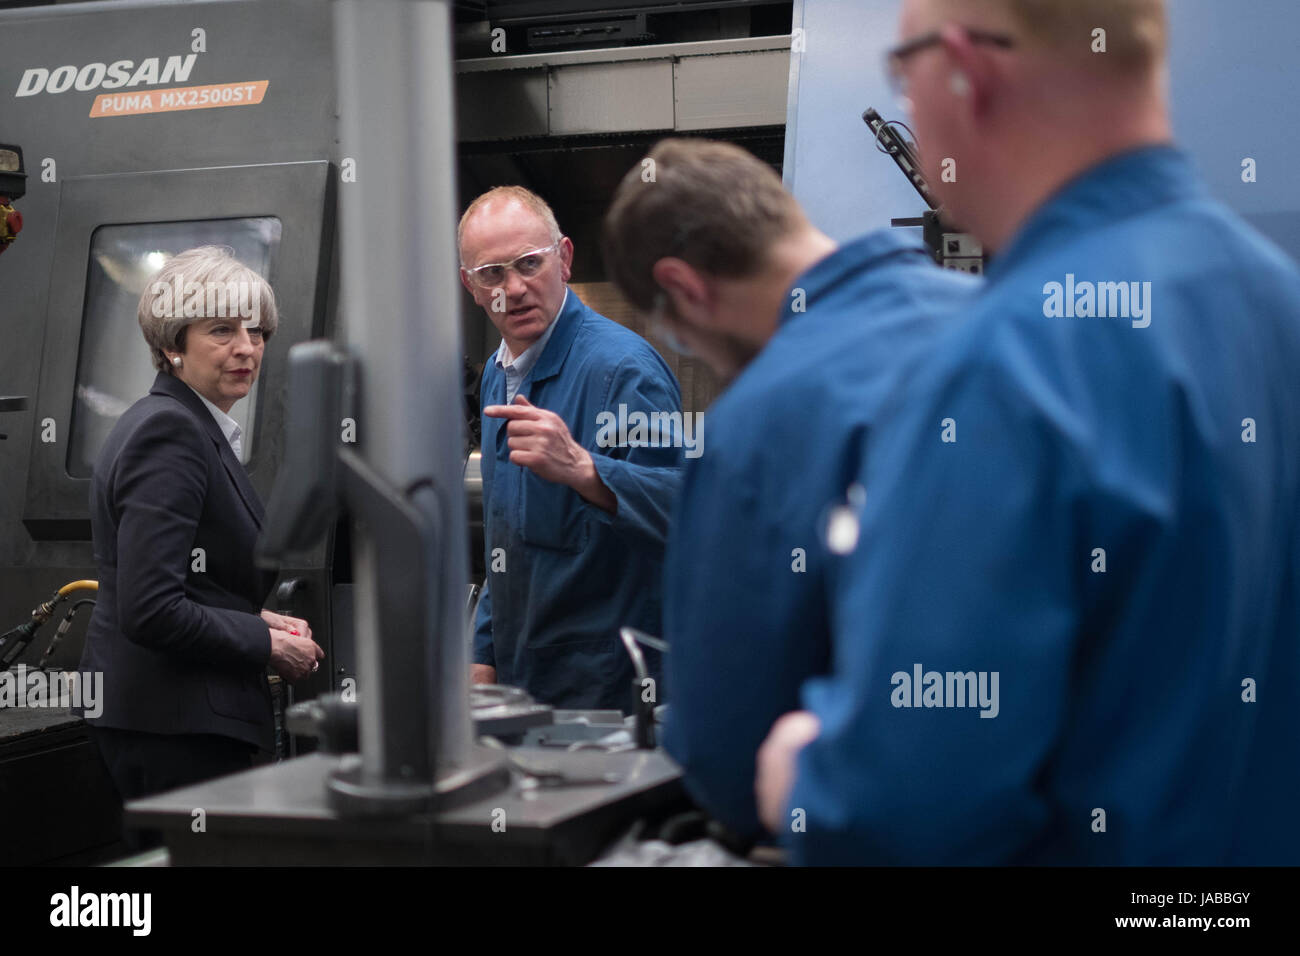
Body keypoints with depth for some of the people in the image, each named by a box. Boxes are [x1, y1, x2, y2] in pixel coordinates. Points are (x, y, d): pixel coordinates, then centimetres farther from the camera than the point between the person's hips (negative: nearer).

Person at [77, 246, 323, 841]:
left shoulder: (184, 424, 15)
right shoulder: (170, 433, -16)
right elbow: (151, 611, -24)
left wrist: (257, 618, 7)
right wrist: (268, 645, -13)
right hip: (175, 724, -10)